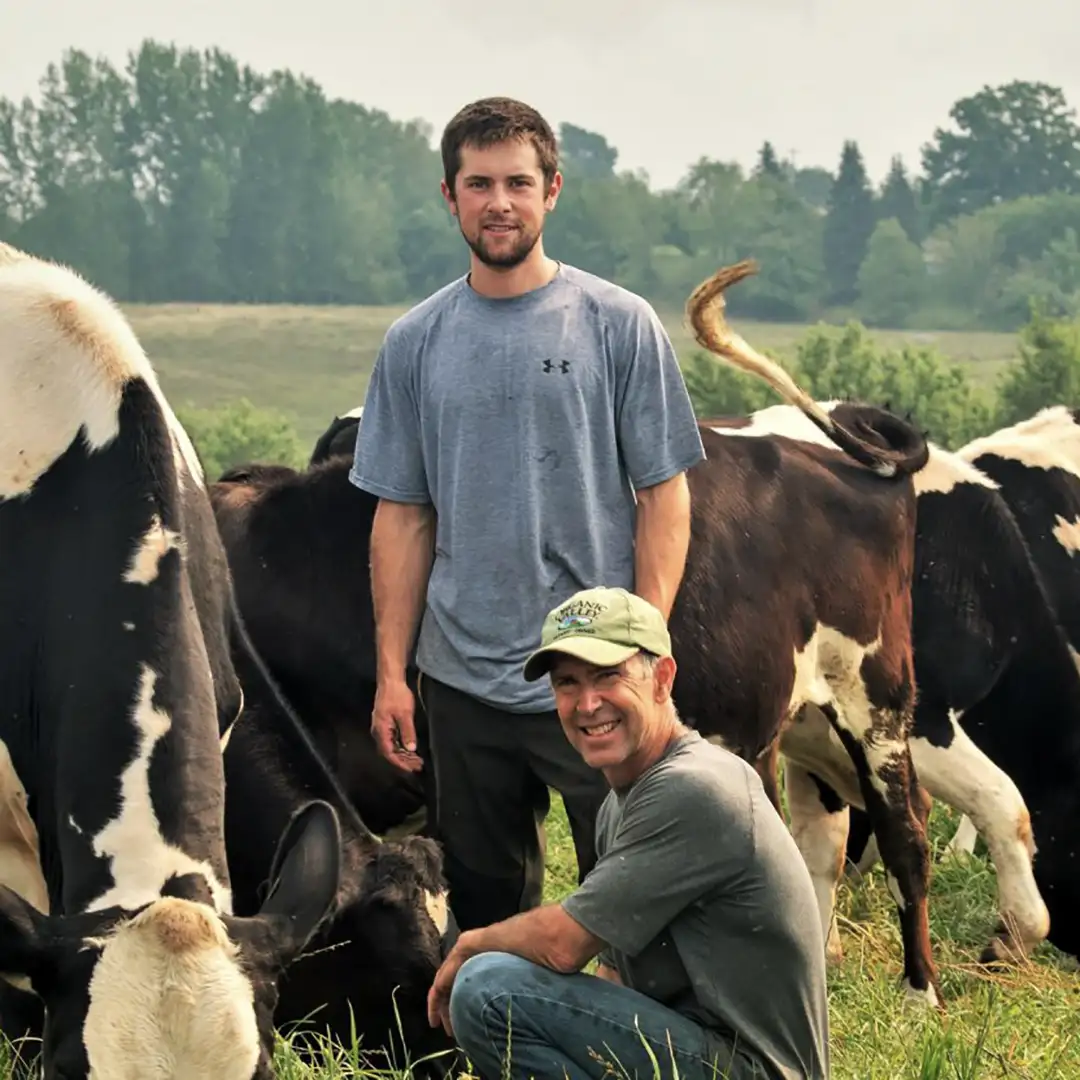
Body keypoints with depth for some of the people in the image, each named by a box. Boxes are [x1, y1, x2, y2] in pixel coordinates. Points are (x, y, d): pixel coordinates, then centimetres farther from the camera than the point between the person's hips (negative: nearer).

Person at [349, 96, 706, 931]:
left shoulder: (619, 326, -2)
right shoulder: (415, 343, 6)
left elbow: (664, 496, -2)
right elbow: (404, 519, 8)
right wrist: (392, 671, 2)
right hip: (462, 680, 3)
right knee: (485, 908, 13)